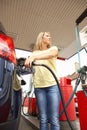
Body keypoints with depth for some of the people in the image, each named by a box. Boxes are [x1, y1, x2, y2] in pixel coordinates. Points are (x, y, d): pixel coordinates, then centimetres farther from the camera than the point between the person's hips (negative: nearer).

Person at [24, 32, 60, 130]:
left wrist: (34, 57, -31)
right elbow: (29, 63, -3)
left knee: (54, 119, -3)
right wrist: (29, 59, -27)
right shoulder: (35, 52, 16)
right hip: (39, 87, 1)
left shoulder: (53, 48, 12)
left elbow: (50, 54, -13)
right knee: (43, 119, 3)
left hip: (53, 85, -1)